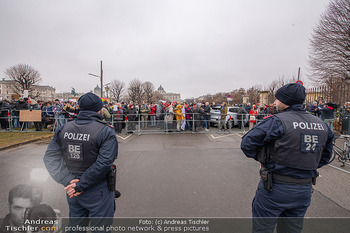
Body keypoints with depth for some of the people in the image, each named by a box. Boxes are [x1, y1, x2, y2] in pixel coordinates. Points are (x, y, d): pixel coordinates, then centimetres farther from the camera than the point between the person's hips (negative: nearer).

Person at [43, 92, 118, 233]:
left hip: (73, 189, 6)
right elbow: (104, 164, -26)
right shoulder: (106, 132, -18)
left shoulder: (64, 129, -1)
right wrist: (80, 186, -16)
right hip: (98, 192, -5)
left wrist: (68, 180, -8)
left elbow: (50, 157, -2)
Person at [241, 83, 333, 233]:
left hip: (275, 188, -6)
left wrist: (261, 158, -1)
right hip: (305, 190, 7)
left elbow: (247, 143, -18)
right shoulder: (322, 126, 3)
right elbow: (324, 157, 15)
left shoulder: (277, 121, -19)